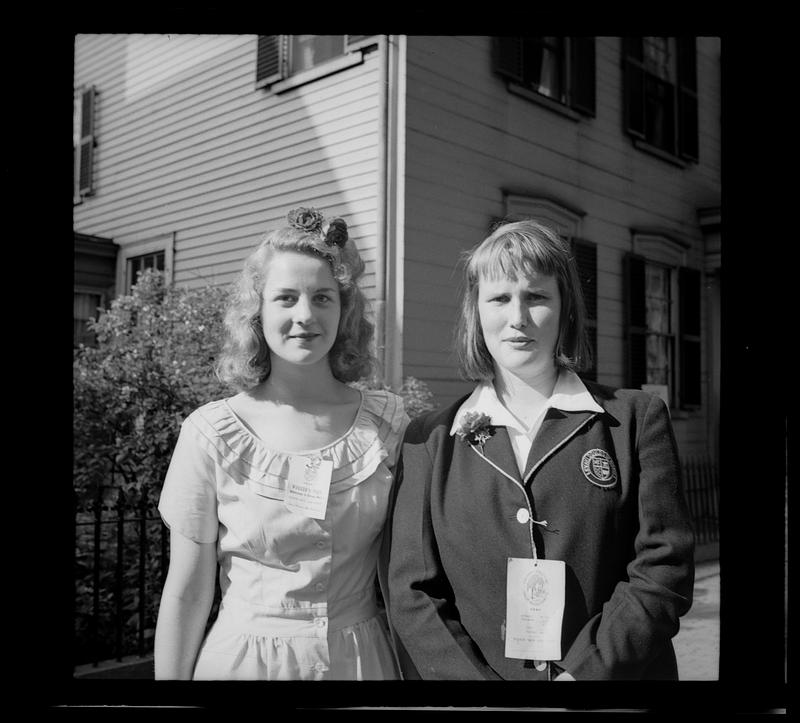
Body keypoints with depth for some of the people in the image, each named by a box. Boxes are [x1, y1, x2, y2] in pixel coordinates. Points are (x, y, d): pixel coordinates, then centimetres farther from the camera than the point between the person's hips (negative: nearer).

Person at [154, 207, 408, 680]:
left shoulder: (388, 420, -7)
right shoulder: (211, 433, -12)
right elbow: (187, 591, -6)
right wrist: (170, 676, -4)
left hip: (363, 656, 2)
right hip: (245, 657, -1)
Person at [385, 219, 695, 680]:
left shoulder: (637, 418, -2)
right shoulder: (432, 438, 0)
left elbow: (664, 570, -8)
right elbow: (412, 594, -3)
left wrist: (583, 672, -17)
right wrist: (476, 676, -16)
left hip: (615, 671, 0)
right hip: (468, 670, 1)